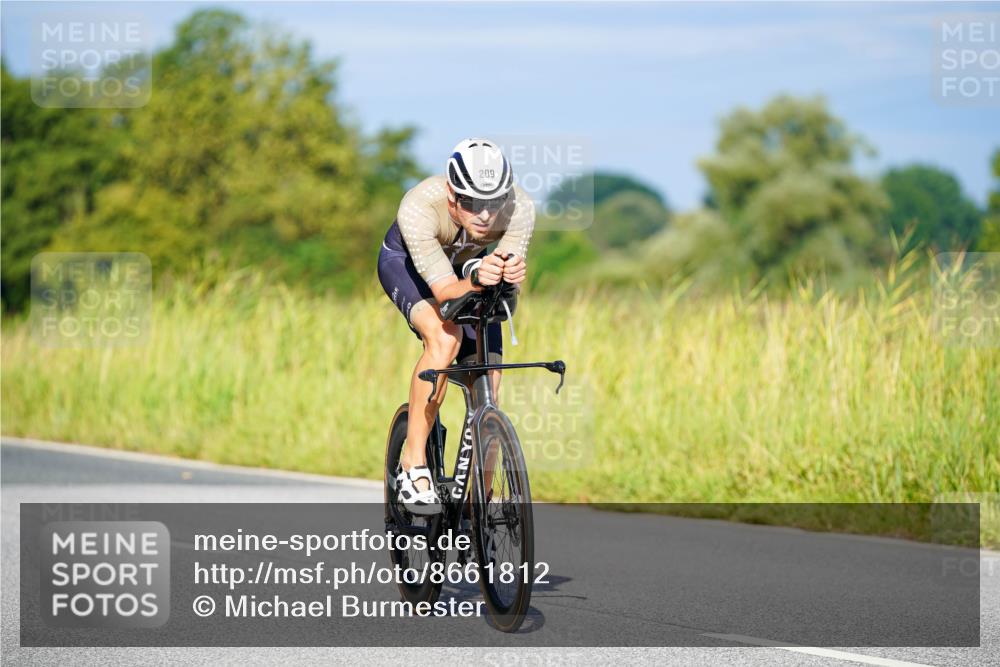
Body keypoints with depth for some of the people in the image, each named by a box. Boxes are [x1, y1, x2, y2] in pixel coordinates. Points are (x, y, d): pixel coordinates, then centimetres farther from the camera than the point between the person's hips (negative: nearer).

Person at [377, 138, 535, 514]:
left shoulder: (519, 208, -33)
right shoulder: (419, 208, -40)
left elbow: (509, 286, -35)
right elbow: (444, 291, -41)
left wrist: (512, 273, -59)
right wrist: (477, 281, -62)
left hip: (469, 265, 3)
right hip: (406, 262, -3)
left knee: (487, 390, -7)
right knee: (445, 337, -34)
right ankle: (413, 465, -25)